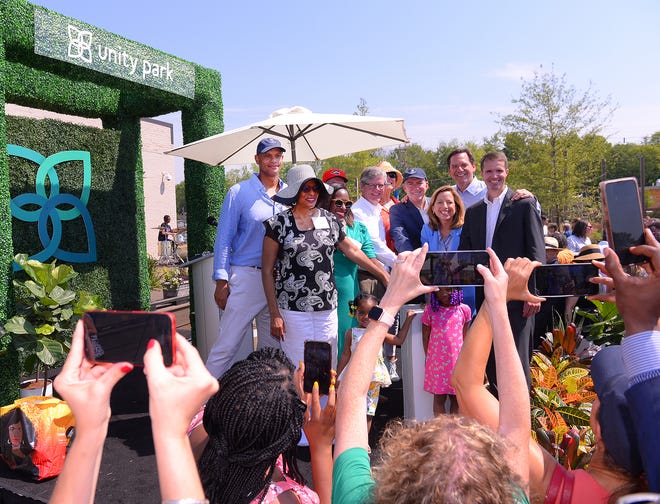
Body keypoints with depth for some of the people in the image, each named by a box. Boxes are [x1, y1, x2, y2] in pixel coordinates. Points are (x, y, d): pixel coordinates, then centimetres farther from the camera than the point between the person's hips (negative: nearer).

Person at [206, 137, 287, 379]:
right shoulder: (239, 192, -1)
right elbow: (224, 239, -2)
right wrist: (221, 281, -9)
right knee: (227, 346, -4)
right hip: (247, 276, -4)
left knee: (272, 346, 13)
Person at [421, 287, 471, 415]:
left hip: (457, 360, 1)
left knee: (456, 397, 9)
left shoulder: (464, 309, -1)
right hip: (437, 361, -1)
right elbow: (425, 337, 3)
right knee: (439, 397, 7)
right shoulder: (430, 310, -5)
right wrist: (428, 357, 3)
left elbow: (465, 336, 9)